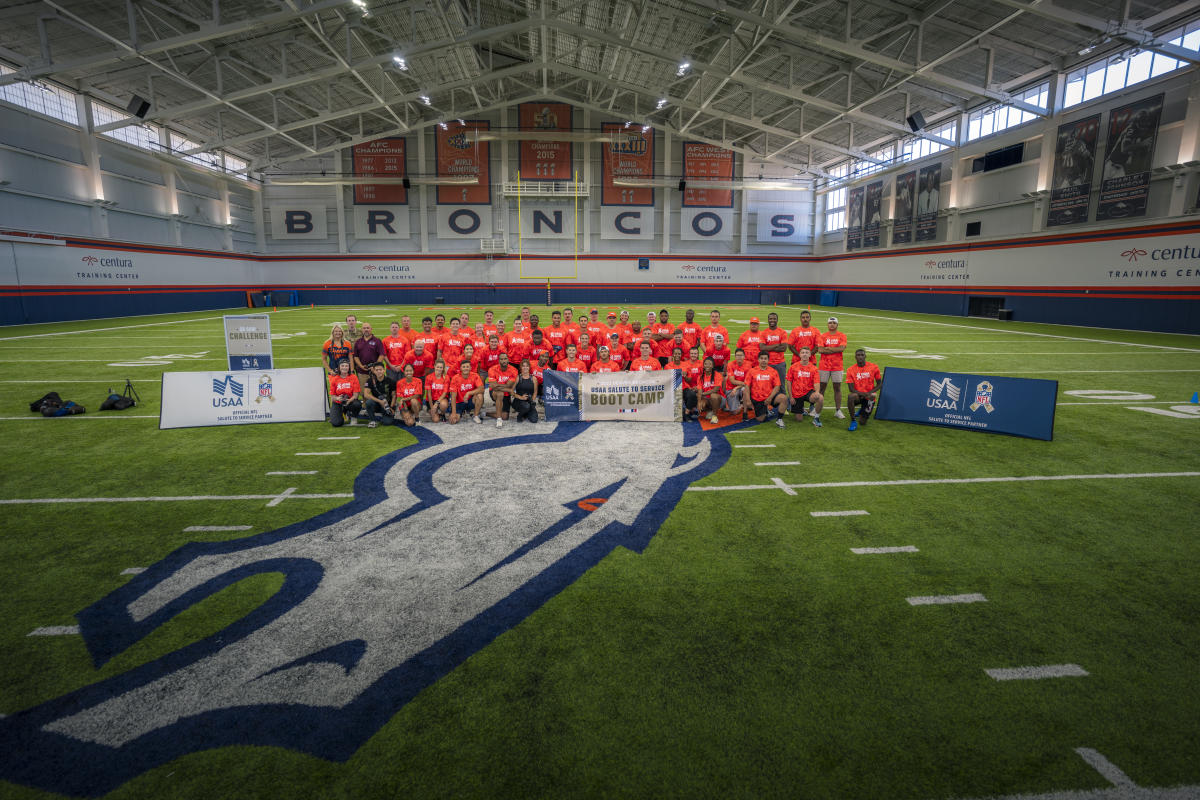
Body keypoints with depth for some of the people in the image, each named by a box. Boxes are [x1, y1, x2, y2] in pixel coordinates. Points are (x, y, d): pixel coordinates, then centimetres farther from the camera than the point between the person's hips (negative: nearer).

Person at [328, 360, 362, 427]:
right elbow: (332, 395, 0)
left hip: (350, 401, -1)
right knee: (336, 423, -20)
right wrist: (337, 398, -24)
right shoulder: (334, 379, -2)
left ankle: (353, 418, -1)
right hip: (338, 403, 1)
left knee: (357, 404, -38)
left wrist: (349, 400, -28)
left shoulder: (353, 377, -5)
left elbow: (356, 394, -9)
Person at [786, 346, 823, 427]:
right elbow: (789, 382, 2)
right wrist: (791, 397, -3)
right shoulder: (794, 367, -2)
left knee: (821, 398, -34)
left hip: (809, 392, 0)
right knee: (799, 419, 2)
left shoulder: (814, 368, -2)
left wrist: (817, 391, -33)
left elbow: (816, 383, -10)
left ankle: (816, 418, -10)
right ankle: (801, 410, 41)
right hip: (797, 395, 0)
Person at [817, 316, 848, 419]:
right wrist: (835, 350, -9)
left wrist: (828, 348, -9)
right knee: (822, 386, 3)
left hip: (837, 366, 0)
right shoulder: (822, 336, 4)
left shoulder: (842, 336, 4)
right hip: (824, 366, 0)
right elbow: (820, 350, -8)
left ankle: (838, 410, 8)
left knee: (837, 387, 3)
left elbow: (842, 348, -11)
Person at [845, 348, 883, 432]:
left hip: (869, 397, 0)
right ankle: (853, 421, -20)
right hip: (858, 395, 0)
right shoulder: (851, 370, -7)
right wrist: (864, 394, -25)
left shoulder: (874, 367, -5)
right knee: (850, 397, -39)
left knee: (863, 422, -4)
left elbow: (879, 384, 2)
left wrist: (870, 393, -16)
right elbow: (851, 389, -10)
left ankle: (863, 411, 34)